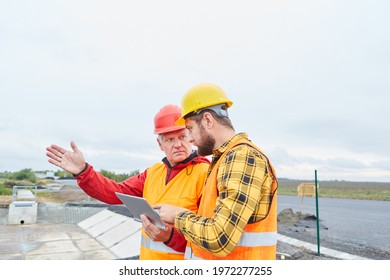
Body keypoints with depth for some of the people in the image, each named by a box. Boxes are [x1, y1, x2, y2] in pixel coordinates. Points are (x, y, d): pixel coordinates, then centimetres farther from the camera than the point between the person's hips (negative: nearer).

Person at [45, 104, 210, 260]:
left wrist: (171, 236, -33)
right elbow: (117, 192, 3)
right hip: (147, 256, 7)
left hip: (182, 256, -6)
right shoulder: (153, 172, 8)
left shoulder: (205, 173, -16)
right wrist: (82, 171, -6)